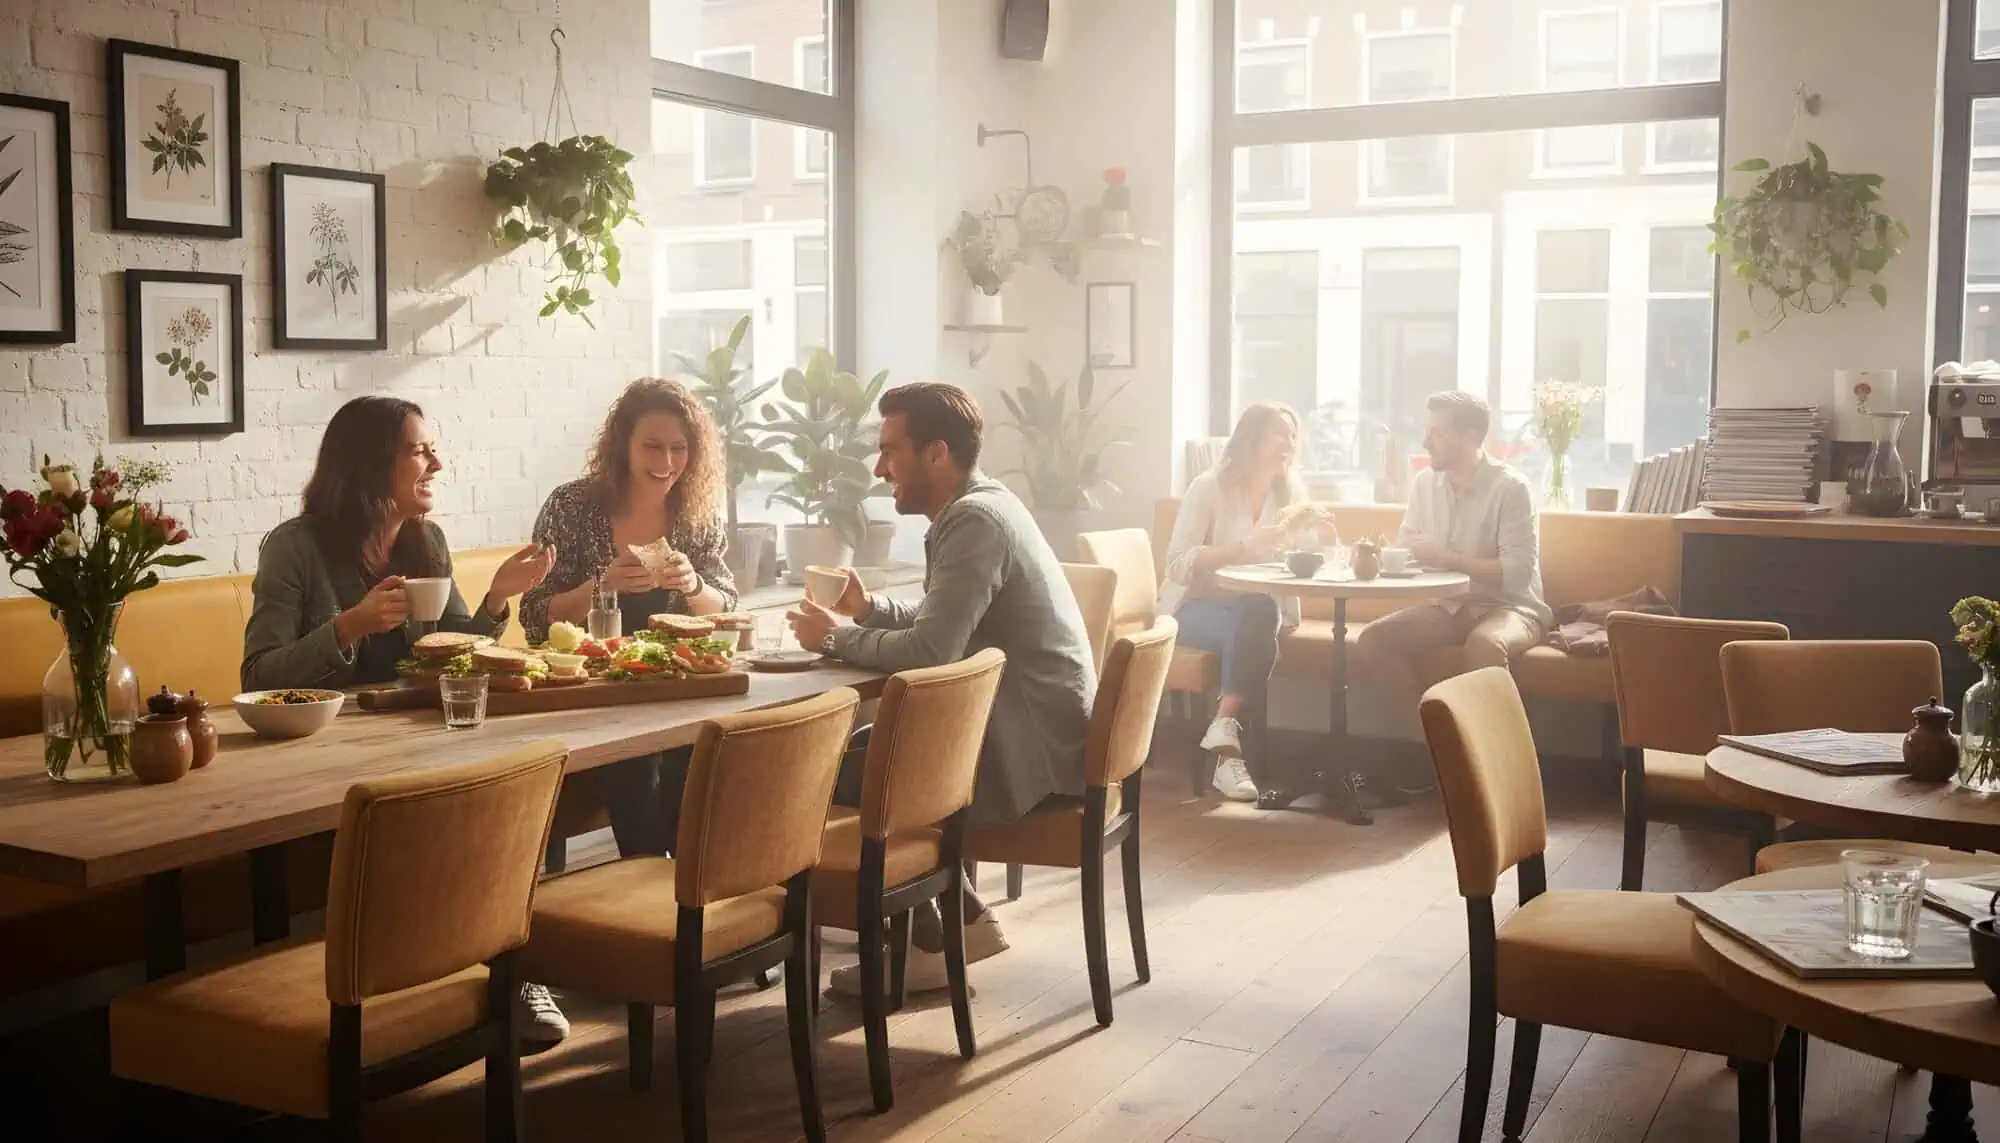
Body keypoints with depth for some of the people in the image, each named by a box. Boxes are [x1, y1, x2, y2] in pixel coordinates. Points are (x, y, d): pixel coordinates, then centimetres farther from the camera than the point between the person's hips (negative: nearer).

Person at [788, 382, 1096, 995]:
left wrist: (838, 636, -12)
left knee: (838, 777, -6)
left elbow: (930, 651, -28)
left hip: (1031, 743, -10)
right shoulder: (979, 505, 12)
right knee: (862, 747, 15)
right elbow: (945, 621, 21)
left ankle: (927, 946, 10)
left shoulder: (975, 521, -20)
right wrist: (869, 609, 5)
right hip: (1025, 721, 10)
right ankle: (963, 919, 18)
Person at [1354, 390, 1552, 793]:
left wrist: (1448, 557, -22)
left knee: (1484, 643, -40)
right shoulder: (1424, 484, 4)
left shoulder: (1510, 488, -14)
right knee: (1373, 639, -16)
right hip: (1449, 605, 6)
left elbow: (1518, 573, -21)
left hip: (1510, 606, -6)